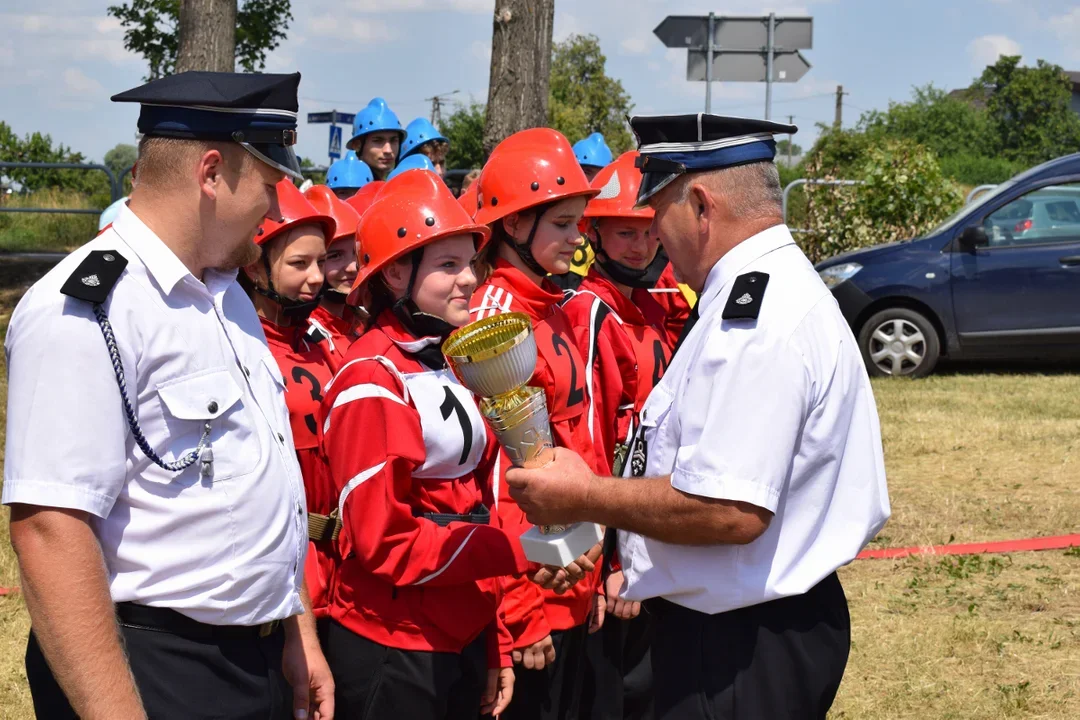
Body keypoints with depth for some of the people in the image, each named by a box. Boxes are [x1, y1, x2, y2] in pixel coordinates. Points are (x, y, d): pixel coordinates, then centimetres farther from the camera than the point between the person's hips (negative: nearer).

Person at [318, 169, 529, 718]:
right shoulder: (373, 380, -15)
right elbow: (384, 543, -18)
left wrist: (497, 648, 12)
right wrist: (516, 550, -19)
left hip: (465, 639, 8)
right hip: (391, 652, -8)